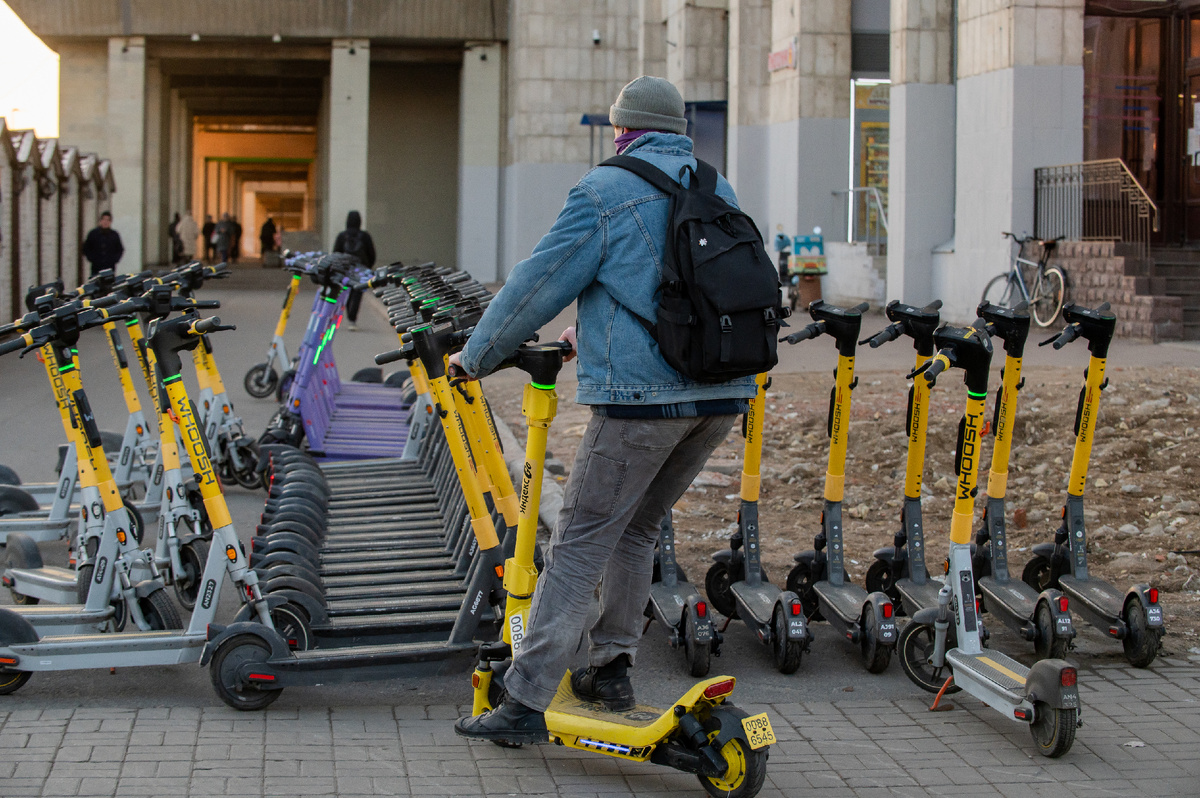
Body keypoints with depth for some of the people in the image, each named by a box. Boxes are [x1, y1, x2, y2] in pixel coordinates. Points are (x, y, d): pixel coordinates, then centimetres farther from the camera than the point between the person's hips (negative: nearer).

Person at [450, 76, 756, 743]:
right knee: (637, 530, 21)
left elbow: (537, 287, -2)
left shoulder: (604, 192, -3)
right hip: (724, 394, 7)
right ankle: (612, 670, 24)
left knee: (580, 543, -3)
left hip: (643, 394, -6)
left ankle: (526, 702, -4)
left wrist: (476, 355, 11)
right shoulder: (719, 191, 17)